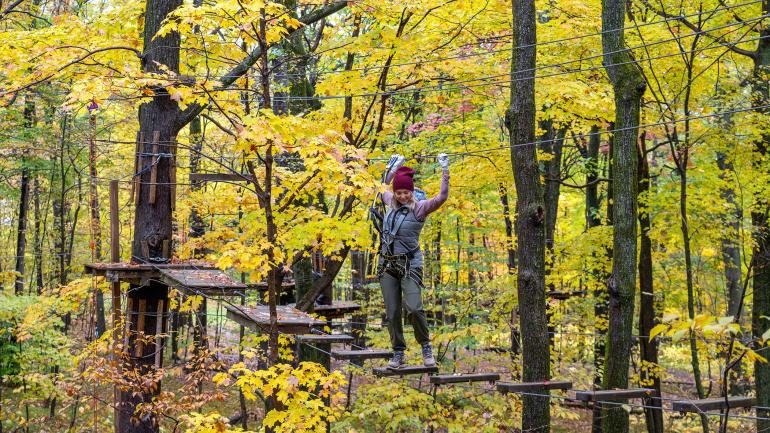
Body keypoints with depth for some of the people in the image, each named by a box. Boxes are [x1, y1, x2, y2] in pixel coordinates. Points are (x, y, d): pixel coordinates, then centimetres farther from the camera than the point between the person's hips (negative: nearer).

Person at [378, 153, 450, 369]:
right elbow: (382, 189, 32)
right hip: (387, 264, 5)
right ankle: (398, 353, 12)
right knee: (392, 312, 3)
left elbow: (442, 197, -21)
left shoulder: (419, 208, -5)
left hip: (410, 264, -5)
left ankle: (426, 346, 5)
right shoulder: (391, 204, 10)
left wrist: (445, 171, -21)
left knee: (413, 309, -16)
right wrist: (392, 169, 30)